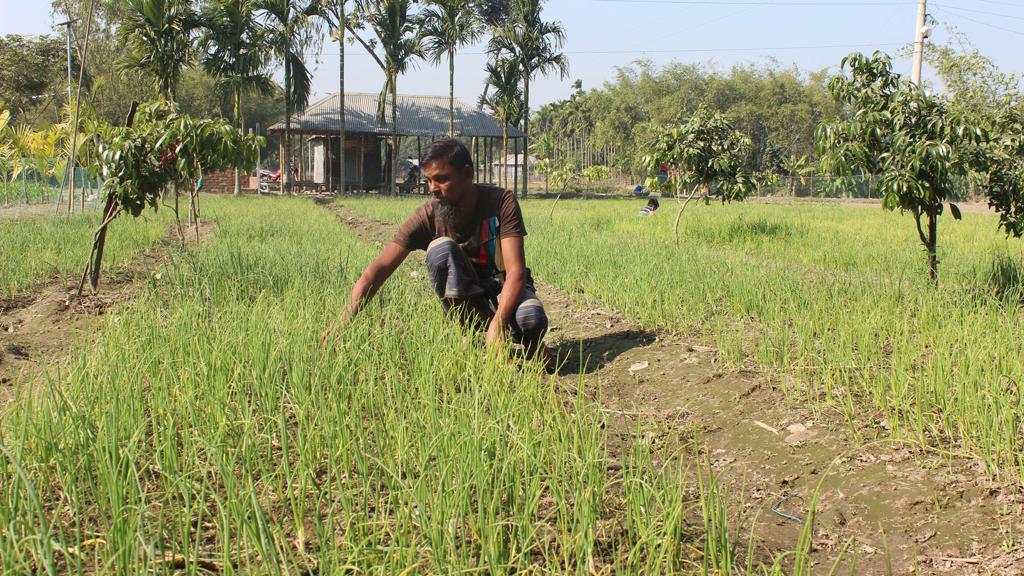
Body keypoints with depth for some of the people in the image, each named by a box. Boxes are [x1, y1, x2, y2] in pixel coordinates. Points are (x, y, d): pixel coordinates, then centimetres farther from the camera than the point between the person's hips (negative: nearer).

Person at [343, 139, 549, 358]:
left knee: (531, 319, -37)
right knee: (440, 247, -29)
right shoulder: (428, 216, -16)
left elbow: (516, 271, -27)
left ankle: (530, 345, 0)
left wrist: (498, 323, -44)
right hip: (464, 298, 1)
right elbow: (378, 269, -21)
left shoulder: (501, 202, -20)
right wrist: (344, 324, -33)